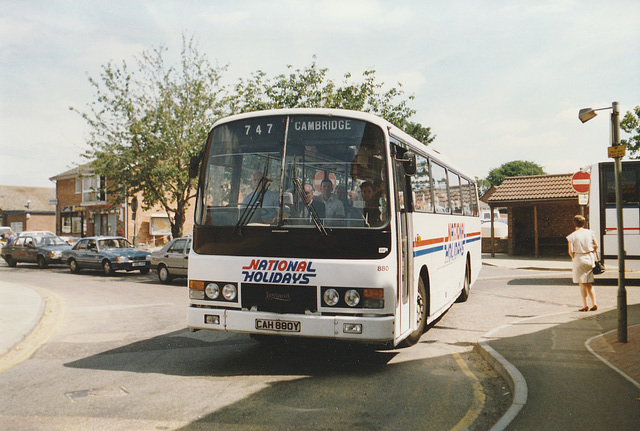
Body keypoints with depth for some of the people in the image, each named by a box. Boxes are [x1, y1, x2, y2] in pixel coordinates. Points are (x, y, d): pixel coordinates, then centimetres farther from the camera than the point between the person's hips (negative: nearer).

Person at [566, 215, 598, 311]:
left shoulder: (572, 236, -9)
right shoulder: (590, 233, 2)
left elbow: (571, 251, -13)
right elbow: (596, 246, 6)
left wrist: (574, 258, 4)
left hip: (579, 259, -4)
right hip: (590, 258, 4)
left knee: (582, 283, 3)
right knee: (589, 284, 14)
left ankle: (585, 305, 3)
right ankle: (594, 303, 9)